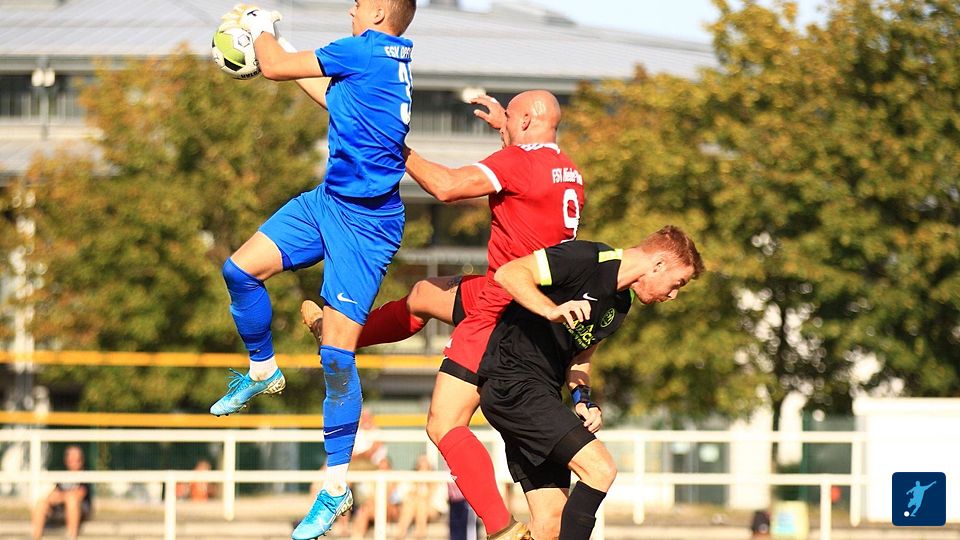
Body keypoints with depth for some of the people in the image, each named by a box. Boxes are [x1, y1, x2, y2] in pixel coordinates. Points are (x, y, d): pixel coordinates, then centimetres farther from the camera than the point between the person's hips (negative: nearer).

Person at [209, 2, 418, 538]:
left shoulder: (367, 50, -16)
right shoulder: (391, 58, 9)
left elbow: (274, 68, -9)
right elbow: (333, 96, 29)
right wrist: (276, 47, 35)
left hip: (365, 221, -9)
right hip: (328, 201, 9)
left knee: (337, 354, -7)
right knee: (241, 269, 6)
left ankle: (337, 488, 0)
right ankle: (263, 371, 28)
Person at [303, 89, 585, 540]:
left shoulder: (520, 160, -18)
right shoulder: (568, 171, 8)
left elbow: (447, 186, -28)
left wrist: (398, 150, -14)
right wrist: (504, 127, 37)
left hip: (501, 309, -10)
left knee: (444, 427, -11)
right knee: (426, 294, 33)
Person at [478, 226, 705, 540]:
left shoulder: (620, 304, 14)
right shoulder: (587, 260, -14)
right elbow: (508, 273, -20)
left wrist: (582, 400, 1)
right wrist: (553, 311, -35)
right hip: (512, 382, -10)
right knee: (600, 468, -20)